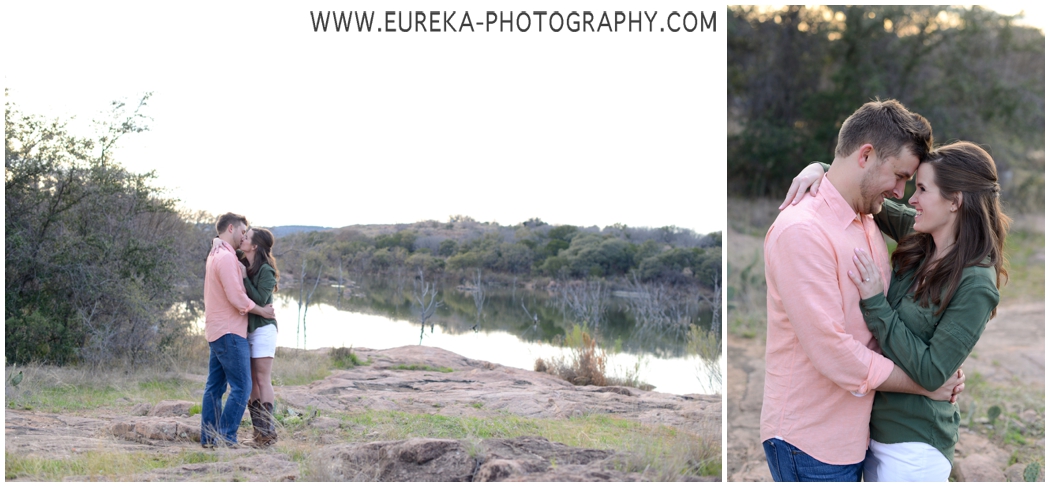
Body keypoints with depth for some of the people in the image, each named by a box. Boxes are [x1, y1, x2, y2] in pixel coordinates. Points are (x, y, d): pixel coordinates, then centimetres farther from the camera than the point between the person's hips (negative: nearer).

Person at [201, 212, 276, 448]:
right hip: (230, 332, -10)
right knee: (241, 386, -9)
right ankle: (226, 437, -11)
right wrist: (262, 311, -7)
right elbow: (237, 298, -20)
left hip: (216, 331, 10)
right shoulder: (226, 257, -16)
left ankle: (209, 438, 11)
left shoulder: (215, 255, 17)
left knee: (215, 387, 10)